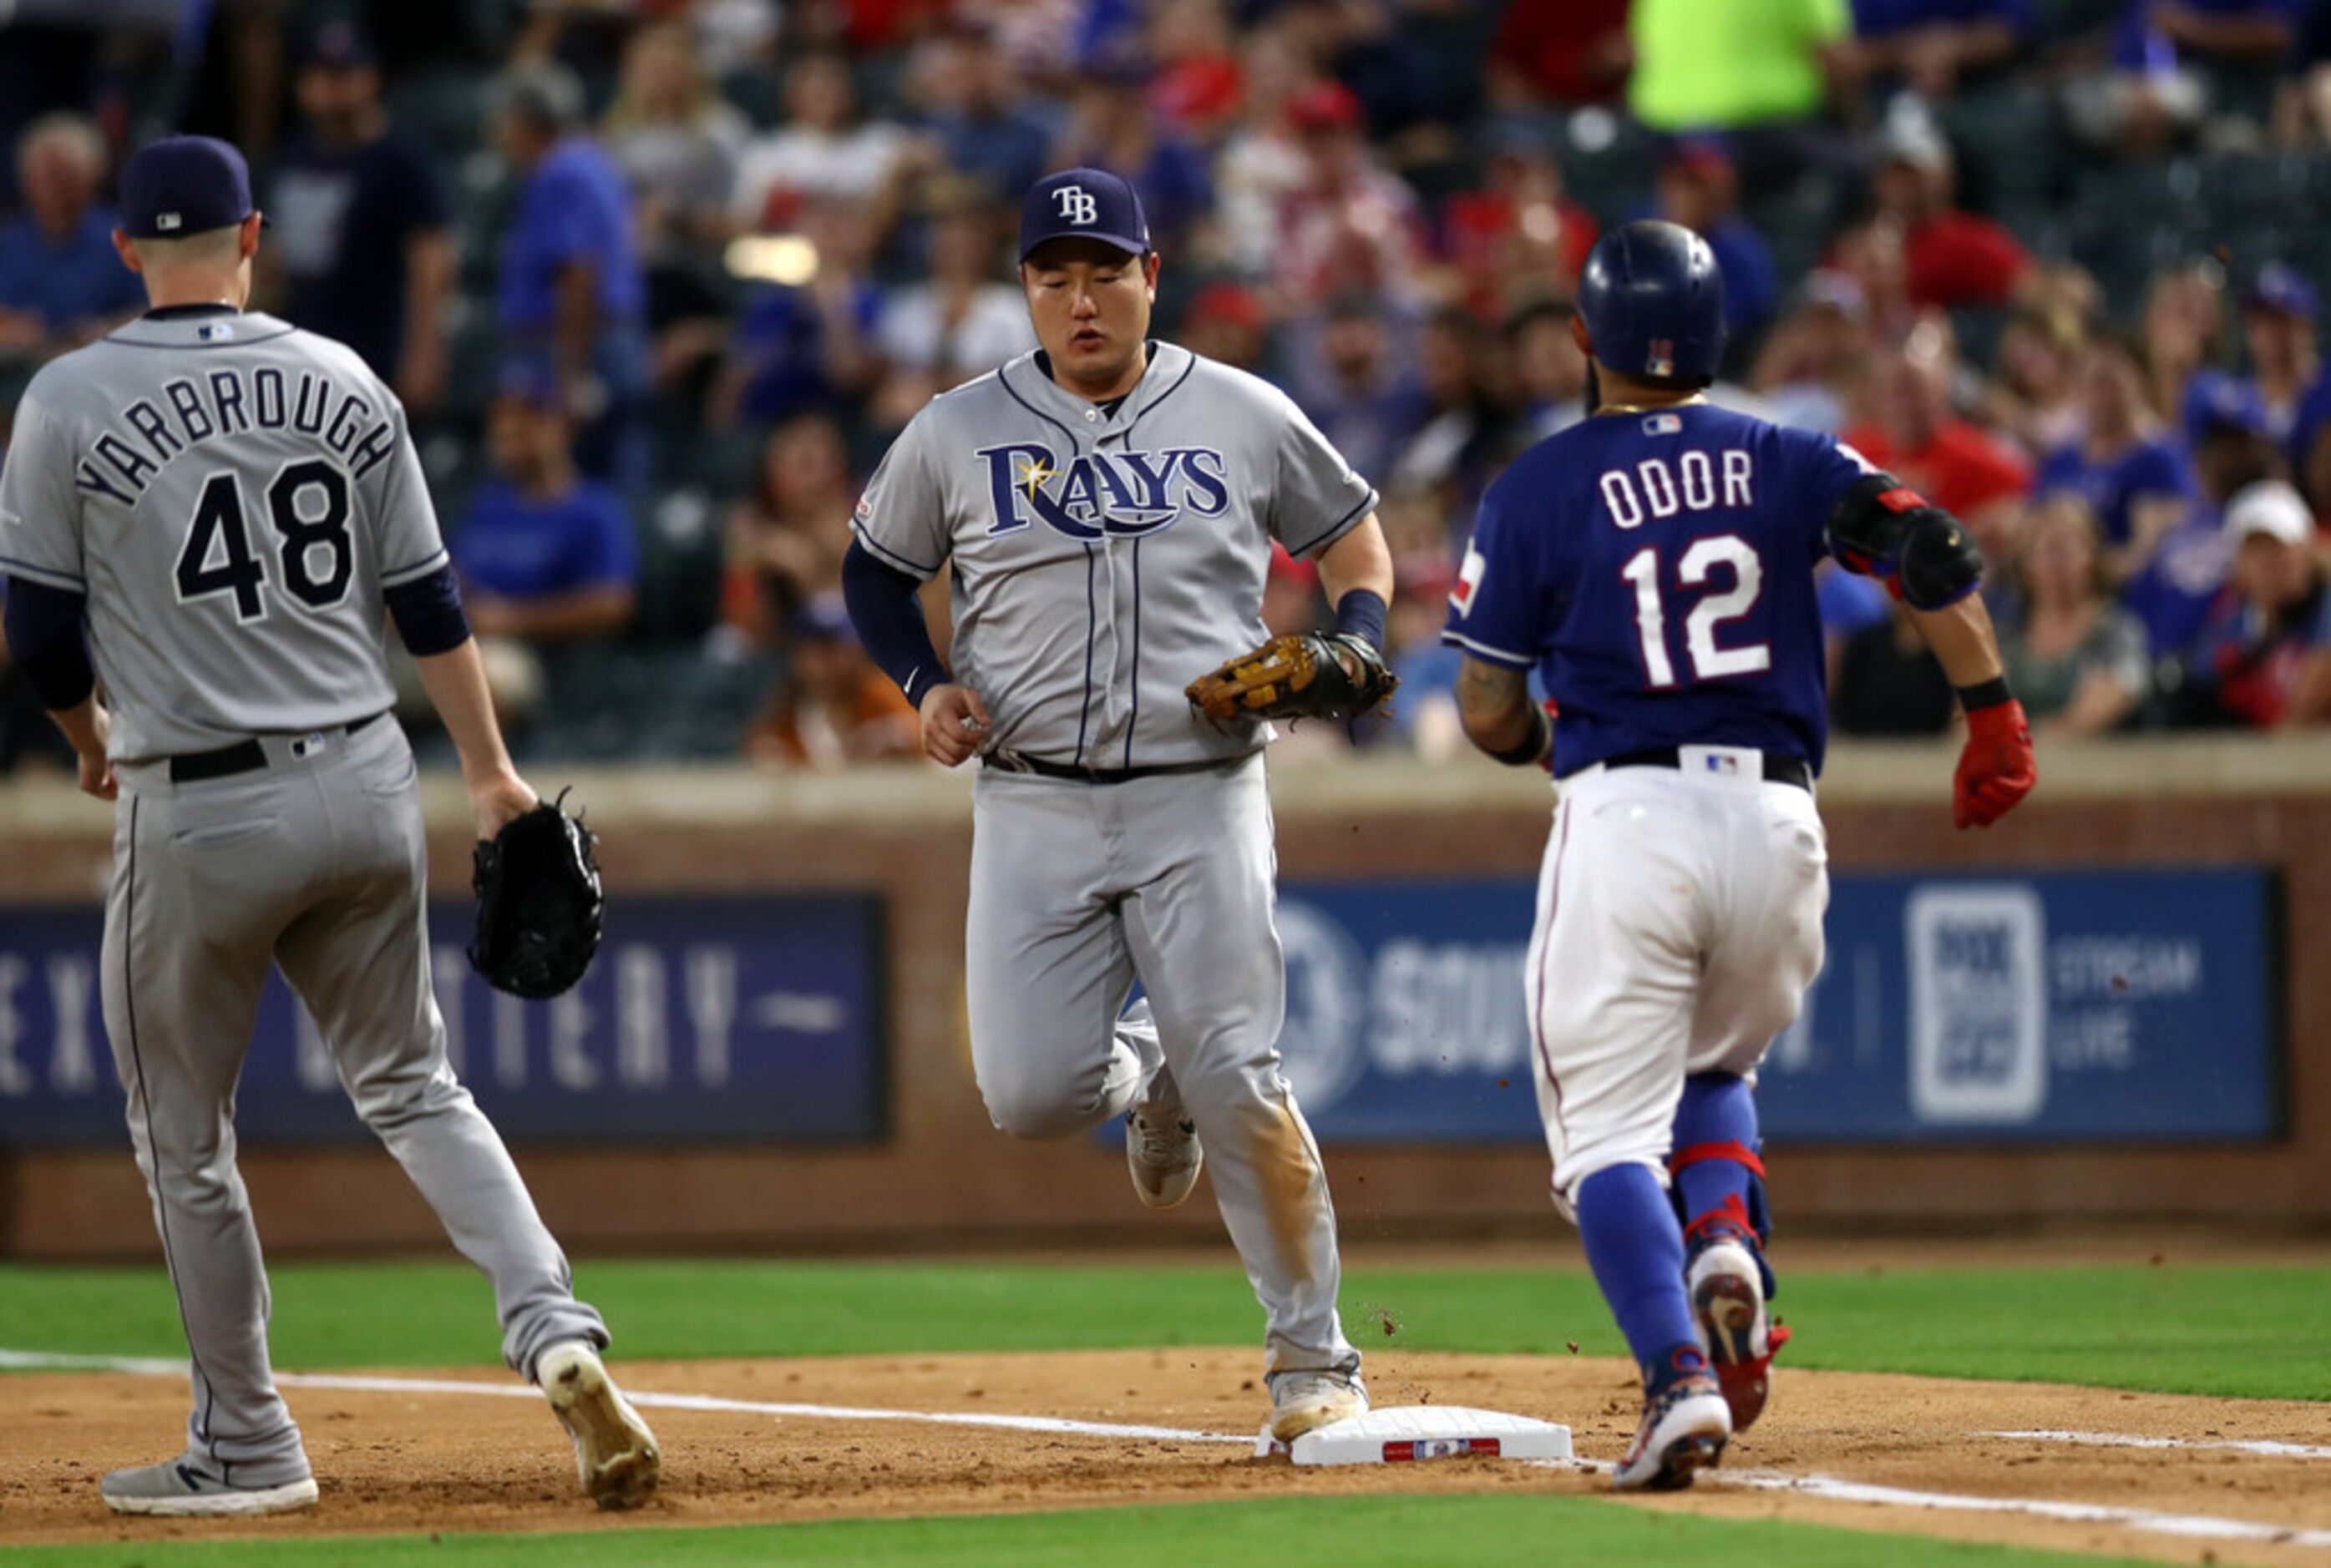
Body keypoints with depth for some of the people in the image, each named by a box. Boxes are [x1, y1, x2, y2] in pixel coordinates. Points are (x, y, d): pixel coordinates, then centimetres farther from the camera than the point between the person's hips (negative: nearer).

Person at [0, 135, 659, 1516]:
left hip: (196, 813, -4)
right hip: (365, 784, 4)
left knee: (185, 1142, 11)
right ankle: (556, 1328, -5)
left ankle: (247, 1446, 16)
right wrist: (492, 769, 17)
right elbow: (427, 599, 8)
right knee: (414, 1087, 17)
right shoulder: (346, 383, 4)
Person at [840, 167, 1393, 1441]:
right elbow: (875, 573, 16)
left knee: (1239, 1085, -11)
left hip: (1202, 799, -1)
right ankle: (1144, 1074, 29)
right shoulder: (957, 435, 2)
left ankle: (1316, 1357, 2)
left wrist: (1359, 645, -4)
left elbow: (1352, 536, 16)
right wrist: (928, 685, -2)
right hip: (1034, 807, 1)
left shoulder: (1244, 418, 2)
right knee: (1031, 1096, -9)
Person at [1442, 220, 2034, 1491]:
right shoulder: (1785, 463, 9)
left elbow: (1485, 710, 3)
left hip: (1623, 817, -3)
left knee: (1608, 1129, 0)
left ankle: (1681, 1377, -23)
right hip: (1777, 825, 3)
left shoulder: (1539, 489, 2)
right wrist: (1993, 713, -1)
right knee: (1713, 1065, 28)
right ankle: (1724, 1241, -3)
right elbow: (1930, 547, -6)